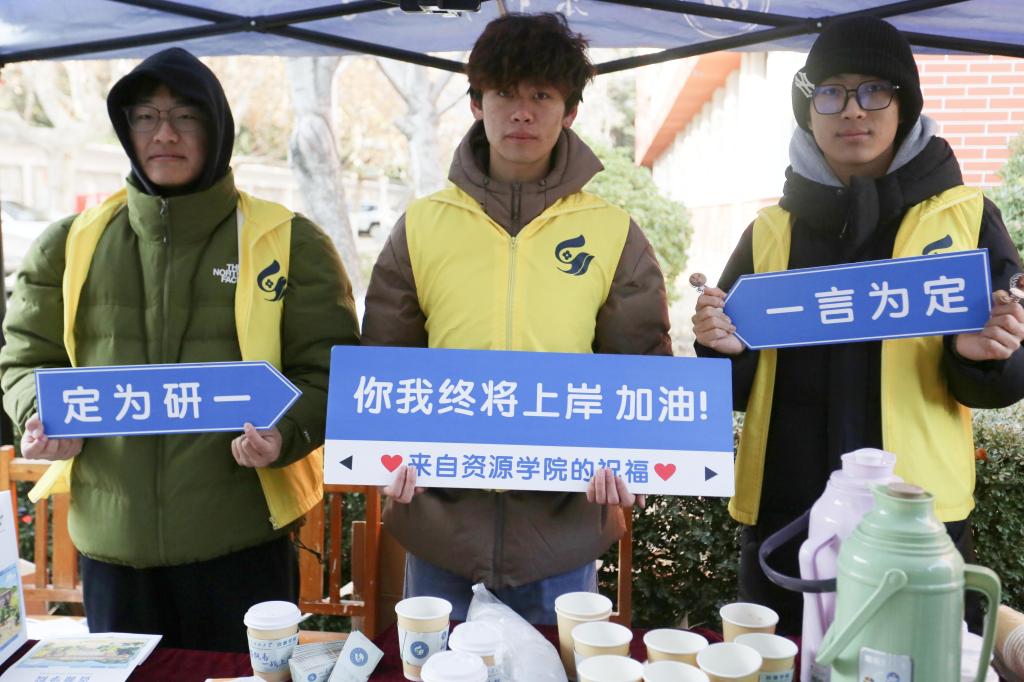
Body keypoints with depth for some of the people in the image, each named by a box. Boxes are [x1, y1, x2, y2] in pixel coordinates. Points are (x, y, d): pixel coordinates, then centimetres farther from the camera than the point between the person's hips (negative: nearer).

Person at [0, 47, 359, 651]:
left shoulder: (288, 243, 0)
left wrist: (284, 433, -18)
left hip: (242, 539, -2)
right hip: (112, 540, 3)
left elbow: (330, 371, 0)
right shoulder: (71, 244, 9)